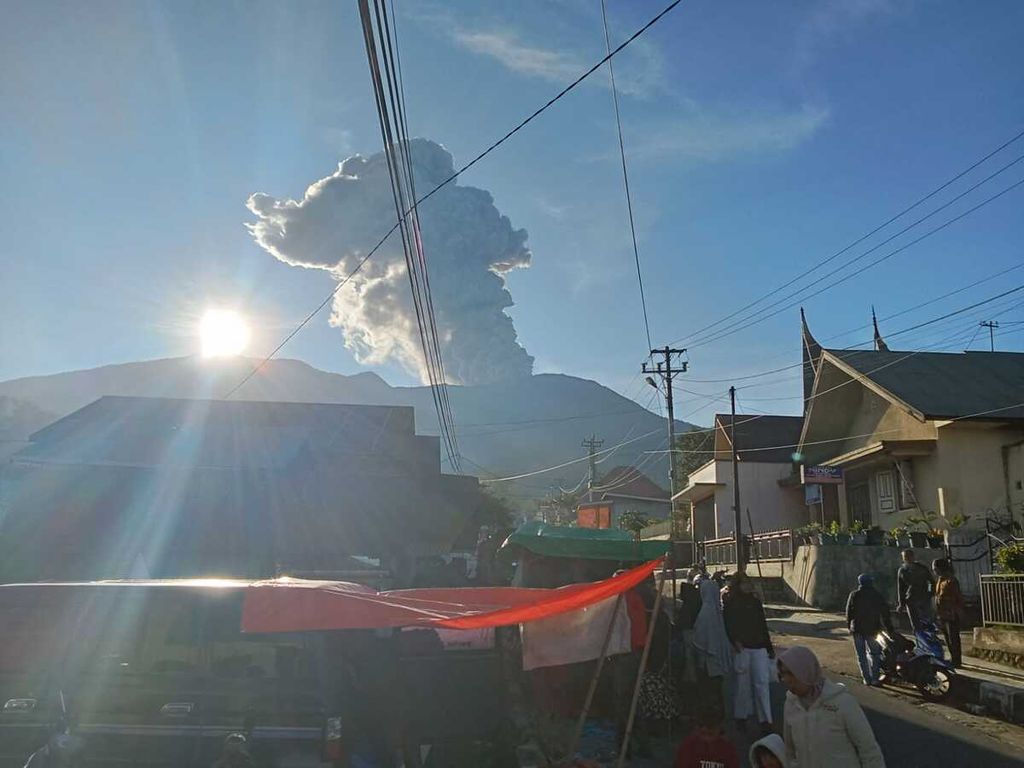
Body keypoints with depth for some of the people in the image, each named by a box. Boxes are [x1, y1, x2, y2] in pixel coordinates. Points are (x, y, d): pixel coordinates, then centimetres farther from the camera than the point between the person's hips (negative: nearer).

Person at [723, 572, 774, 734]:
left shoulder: (755, 602, 11)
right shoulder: (730, 604, 0)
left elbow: (763, 626, 15)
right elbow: (728, 625, -5)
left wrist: (769, 648, 15)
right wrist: (734, 641, -22)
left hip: (758, 648, 3)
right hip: (741, 648, -3)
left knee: (762, 683, -3)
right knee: (743, 683, 5)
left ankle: (765, 720, 0)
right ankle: (741, 716, 20)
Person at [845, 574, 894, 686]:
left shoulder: (854, 595, -2)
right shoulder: (877, 595, 1)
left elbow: (849, 612, -2)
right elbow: (885, 613, 3)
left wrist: (849, 626, 8)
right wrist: (890, 629, 8)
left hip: (857, 629, -1)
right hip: (872, 629, 1)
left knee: (861, 655, 6)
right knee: (874, 653, 13)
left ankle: (867, 678, 2)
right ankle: (874, 678, 6)